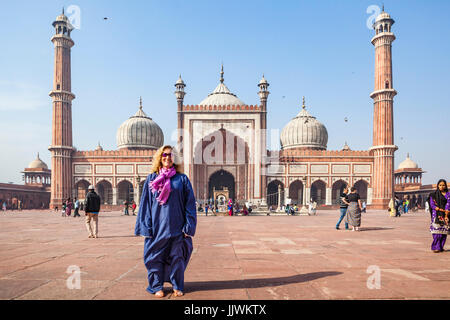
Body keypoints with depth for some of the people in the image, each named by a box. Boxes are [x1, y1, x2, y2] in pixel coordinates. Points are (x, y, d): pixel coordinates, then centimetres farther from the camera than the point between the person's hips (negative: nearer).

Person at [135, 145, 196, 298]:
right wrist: (146, 226, -4)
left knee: (177, 257, 6)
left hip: (176, 226, 0)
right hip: (157, 226, 1)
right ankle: (157, 287, 23)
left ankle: (177, 286, 23)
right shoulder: (151, 179, 6)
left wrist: (188, 226, -5)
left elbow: (190, 203, 2)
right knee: (156, 256, 6)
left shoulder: (182, 179, 4)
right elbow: (145, 203, 4)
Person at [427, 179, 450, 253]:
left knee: (444, 231, -1)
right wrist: (442, 210, -11)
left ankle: (441, 247, 9)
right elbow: (432, 205, -1)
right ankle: (436, 247, -10)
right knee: (437, 231, -12)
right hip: (436, 214, -2)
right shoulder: (433, 194, 6)